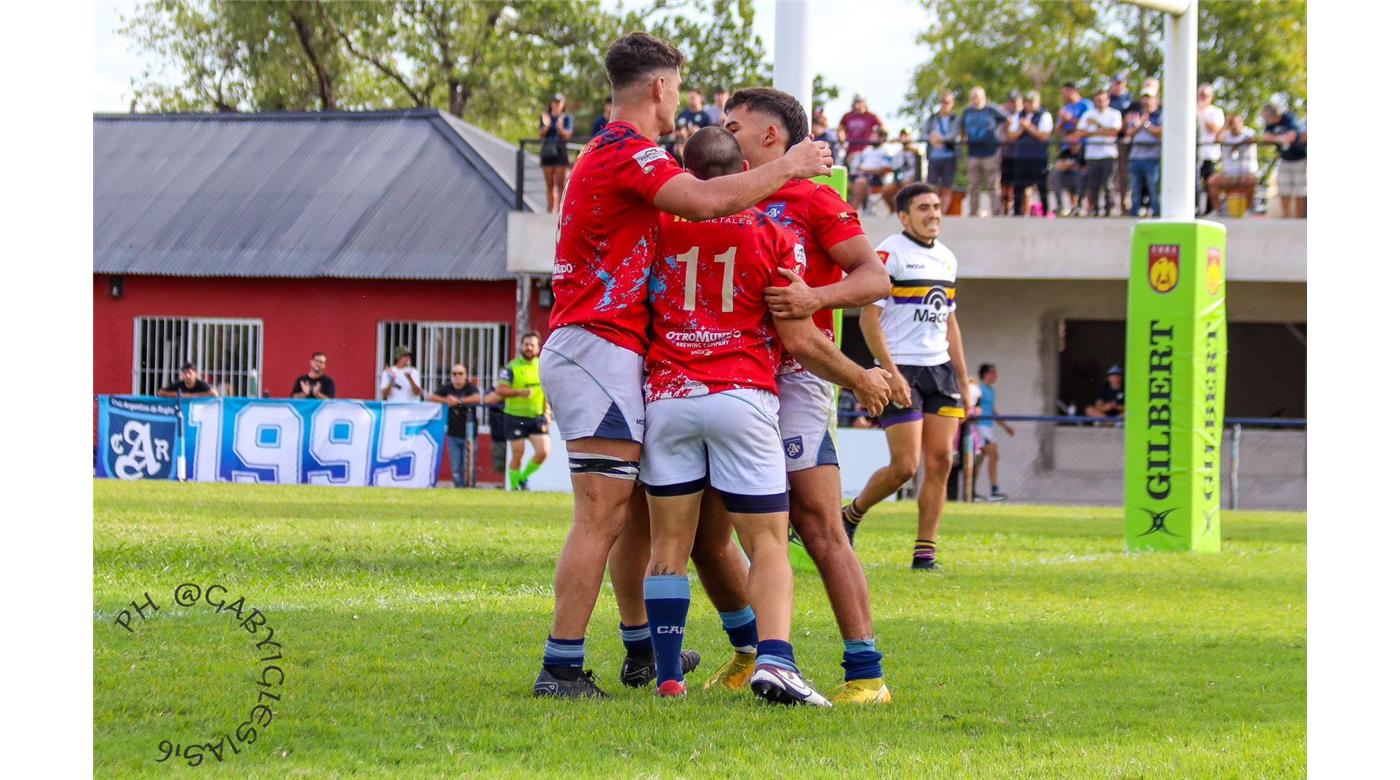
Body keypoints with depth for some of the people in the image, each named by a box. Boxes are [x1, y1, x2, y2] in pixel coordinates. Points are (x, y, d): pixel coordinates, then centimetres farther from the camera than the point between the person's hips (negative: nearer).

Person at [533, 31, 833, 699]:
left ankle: (641, 649, 27)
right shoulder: (625, 151, -13)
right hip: (598, 349, -11)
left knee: (639, 509, 18)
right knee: (603, 515, -13)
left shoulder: (610, 153, 20)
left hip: (604, 353, 11)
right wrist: (787, 168, -15)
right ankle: (561, 667, -15)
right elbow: (705, 202, -27)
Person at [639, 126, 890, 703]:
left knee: (669, 544, 9)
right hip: (741, 396, -2)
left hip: (667, 396, 2)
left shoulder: (662, 227, 6)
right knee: (768, 543, 0)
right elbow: (799, 340, 1)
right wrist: (861, 379, 14)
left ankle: (667, 676, 2)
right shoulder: (772, 235, 2)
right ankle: (773, 659, -21)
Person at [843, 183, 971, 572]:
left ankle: (925, 551, 3)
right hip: (902, 371, -7)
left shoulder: (946, 258, 15)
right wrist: (891, 372, -19)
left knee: (940, 461, -1)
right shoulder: (888, 254, -8)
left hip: (940, 369, 7)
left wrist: (962, 379, 18)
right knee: (905, 465, -10)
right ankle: (850, 516, 15)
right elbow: (869, 317, -12)